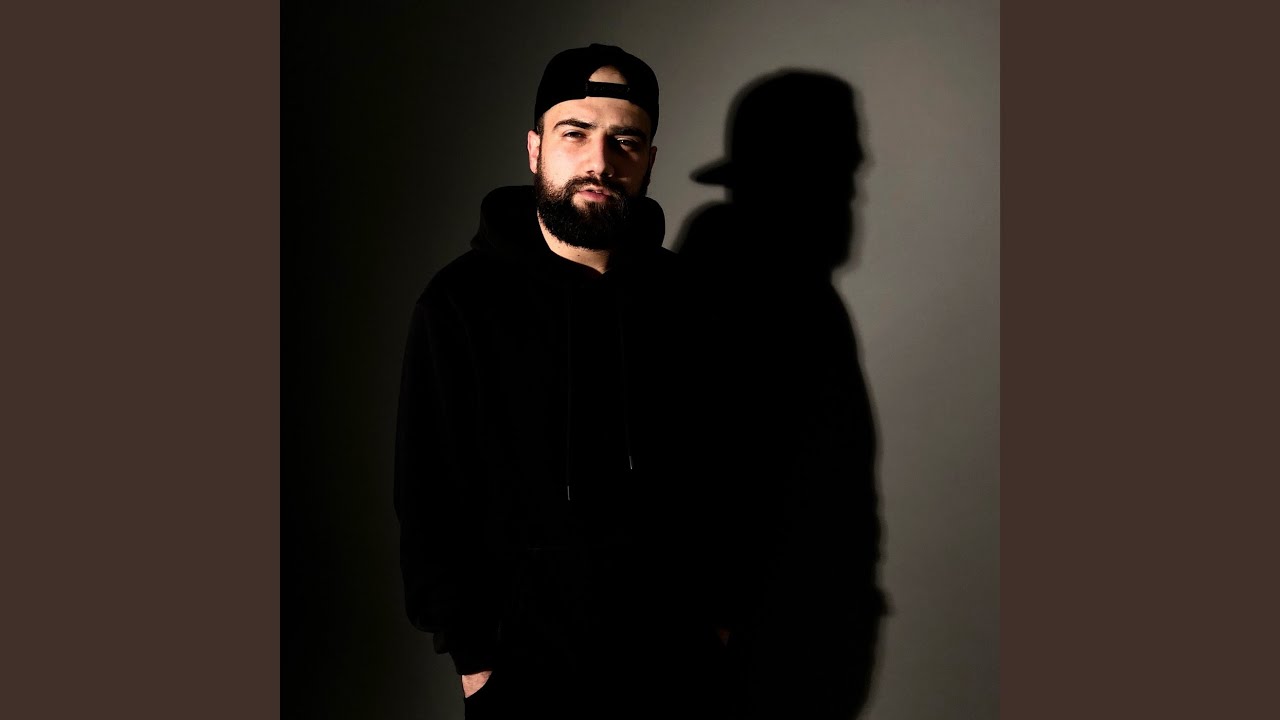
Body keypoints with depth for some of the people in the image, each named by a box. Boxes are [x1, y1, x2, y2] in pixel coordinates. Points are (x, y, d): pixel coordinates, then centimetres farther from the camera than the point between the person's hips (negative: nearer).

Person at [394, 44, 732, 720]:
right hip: (530, 655, -3)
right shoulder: (460, 302, -12)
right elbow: (429, 495, -8)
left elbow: (697, 457, 6)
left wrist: (712, 601, 8)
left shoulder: (671, 290, -1)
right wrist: (470, 655, -7)